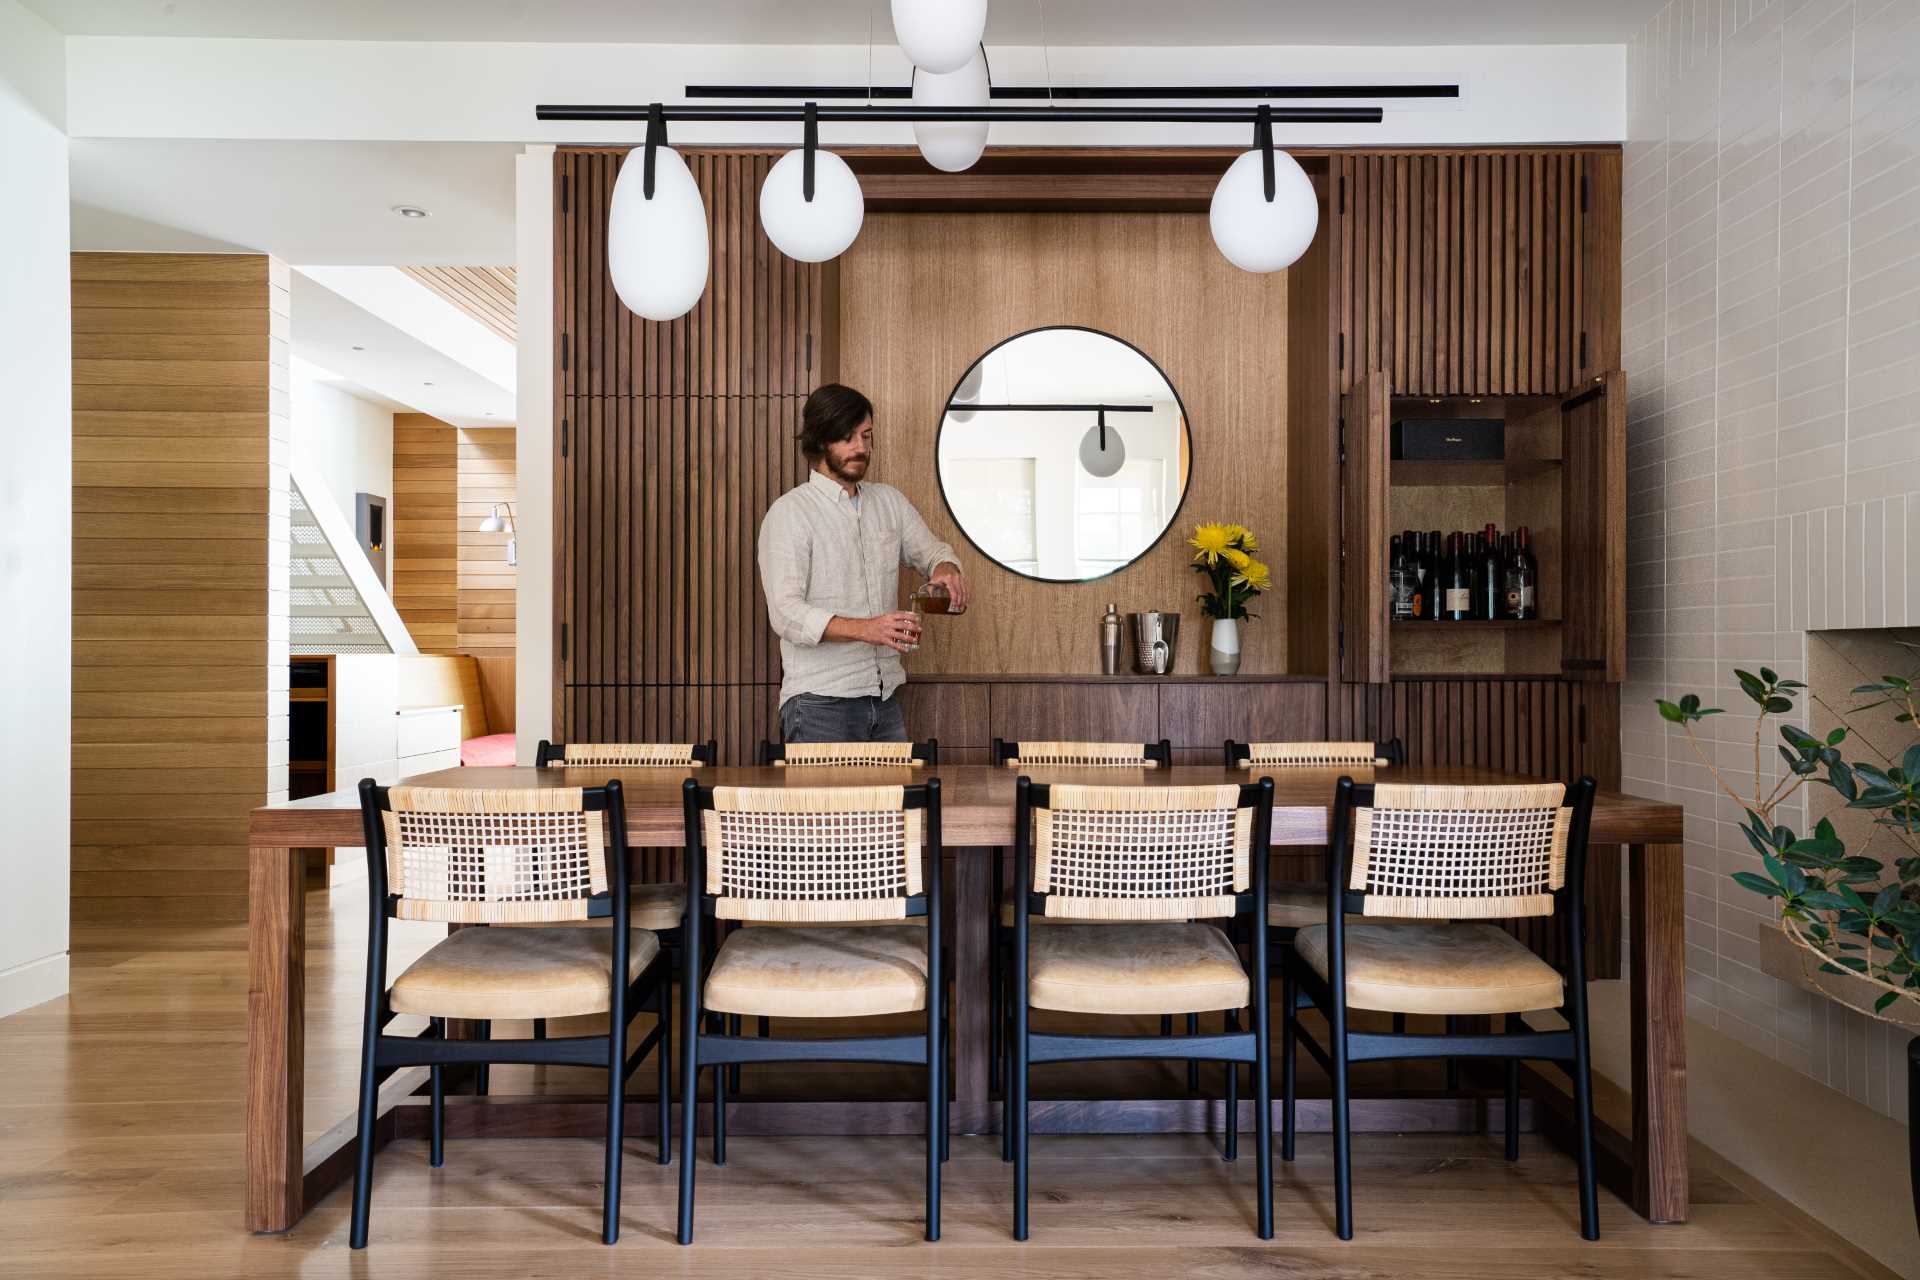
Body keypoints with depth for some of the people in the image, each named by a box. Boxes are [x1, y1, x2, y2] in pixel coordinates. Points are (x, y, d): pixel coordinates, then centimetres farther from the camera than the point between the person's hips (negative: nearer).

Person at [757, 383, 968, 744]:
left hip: (886, 700, 6)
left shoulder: (889, 501, 10)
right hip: (820, 704, -5)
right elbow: (786, 612, -17)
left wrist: (945, 569, -7)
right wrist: (865, 629, -32)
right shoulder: (789, 512, -8)